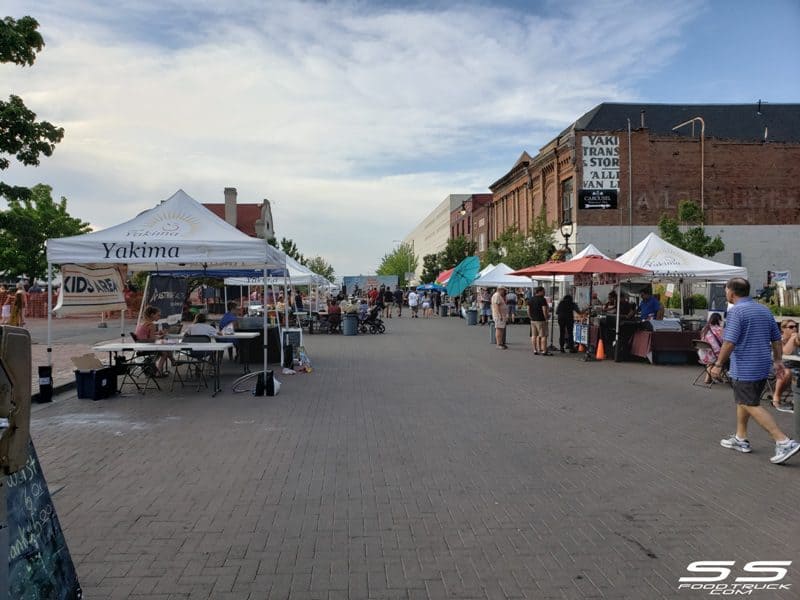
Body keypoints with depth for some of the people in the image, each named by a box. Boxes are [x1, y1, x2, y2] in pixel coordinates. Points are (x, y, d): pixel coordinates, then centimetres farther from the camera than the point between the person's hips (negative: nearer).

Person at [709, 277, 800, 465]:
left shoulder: (736, 311, -15)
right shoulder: (764, 310, 11)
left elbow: (729, 343, -22)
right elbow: (777, 339, 14)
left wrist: (718, 364, -14)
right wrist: (777, 361, 21)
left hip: (745, 369, -9)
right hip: (762, 367, 9)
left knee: (751, 406, -4)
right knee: (743, 401, 20)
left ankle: (784, 442, -9)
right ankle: (740, 439, 28)